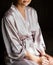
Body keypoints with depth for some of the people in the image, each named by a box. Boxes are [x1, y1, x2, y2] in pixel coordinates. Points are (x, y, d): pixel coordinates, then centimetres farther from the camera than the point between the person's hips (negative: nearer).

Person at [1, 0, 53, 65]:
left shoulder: (32, 12, 5)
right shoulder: (9, 17, -15)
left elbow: (38, 36, 8)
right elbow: (16, 50, -15)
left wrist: (43, 54, -6)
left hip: (35, 53, 6)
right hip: (18, 58, -6)